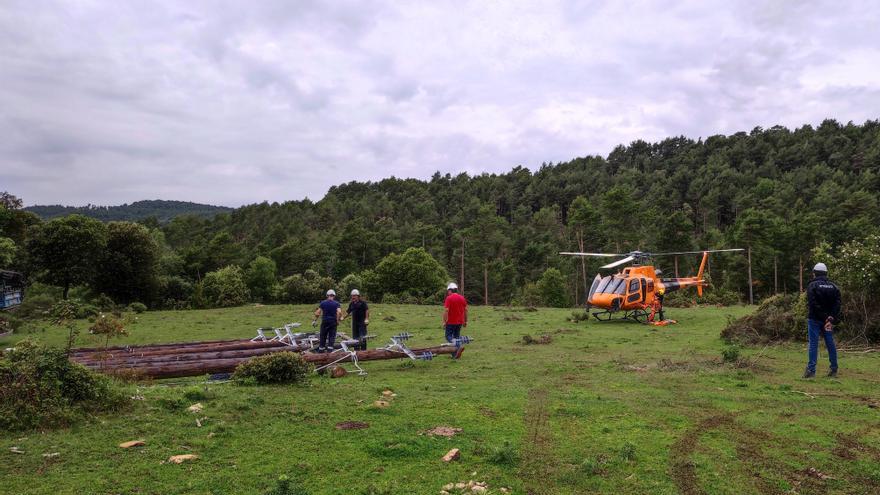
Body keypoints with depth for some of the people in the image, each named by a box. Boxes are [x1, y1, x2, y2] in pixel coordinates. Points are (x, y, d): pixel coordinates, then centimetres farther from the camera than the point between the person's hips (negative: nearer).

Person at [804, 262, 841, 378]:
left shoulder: (812, 286, -8)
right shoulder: (834, 287, 8)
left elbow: (812, 304, -17)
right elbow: (837, 304, 0)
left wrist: (825, 318, -14)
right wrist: (832, 319, -8)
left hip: (815, 319, -5)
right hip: (829, 320, 5)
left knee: (813, 344, -5)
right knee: (830, 343, 11)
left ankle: (811, 370, -8)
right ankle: (834, 369, 17)